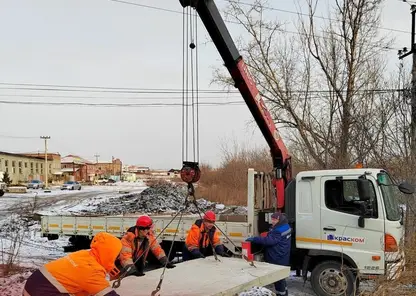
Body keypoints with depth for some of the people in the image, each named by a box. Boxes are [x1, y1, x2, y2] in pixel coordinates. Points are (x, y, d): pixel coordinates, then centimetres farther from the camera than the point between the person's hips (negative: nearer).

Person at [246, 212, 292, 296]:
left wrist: (254, 239, -31)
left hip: (277, 259, -11)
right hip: (281, 258, 11)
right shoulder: (285, 226, 7)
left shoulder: (279, 231, -27)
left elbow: (268, 240, -32)